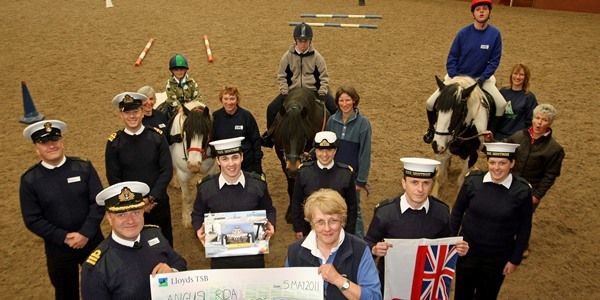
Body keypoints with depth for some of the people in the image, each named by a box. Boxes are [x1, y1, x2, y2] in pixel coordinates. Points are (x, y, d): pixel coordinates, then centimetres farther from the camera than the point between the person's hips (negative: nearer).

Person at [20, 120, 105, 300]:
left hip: (92, 242, 1)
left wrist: (85, 233, -18)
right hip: (58, 249, 0)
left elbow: (99, 202, -9)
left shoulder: (84, 168, -6)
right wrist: (64, 237, -16)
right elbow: (32, 220, -8)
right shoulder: (29, 180, -8)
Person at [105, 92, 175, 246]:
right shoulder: (114, 143, -7)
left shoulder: (157, 136, -7)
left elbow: (167, 171, -10)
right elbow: (113, 178, -6)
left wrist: (151, 198, -18)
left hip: (159, 203, 1)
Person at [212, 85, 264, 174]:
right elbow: (212, 139, 5)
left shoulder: (246, 116, -11)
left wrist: (258, 162, -6)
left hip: (248, 164, -1)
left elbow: (256, 140, -5)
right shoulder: (216, 116, -5)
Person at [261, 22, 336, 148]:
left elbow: (324, 77, 1)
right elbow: (281, 76, 3)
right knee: (272, 108, -13)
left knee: (334, 108, -17)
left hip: (313, 90, -1)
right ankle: (270, 134, 9)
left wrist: (322, 93, -12)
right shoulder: (288, 56, -3)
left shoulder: (316, 56, -4)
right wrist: (284, 92, -9)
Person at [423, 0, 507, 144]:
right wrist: (453, 78, -15)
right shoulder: (464, 32, -11)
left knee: (501, 104, -16)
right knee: (431, 103, -11)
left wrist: (481, 79, -17)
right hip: (457, 76, 0)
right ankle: (432, 129, 18)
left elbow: (494, 61, -7)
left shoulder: (495, 34, -10)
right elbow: (452, 57, -6)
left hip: (482, 77, 1)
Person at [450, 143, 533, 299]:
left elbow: (524, 227, -4)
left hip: (498, 258, 0)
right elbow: (457, 212, -1)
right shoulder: (473, 181, -14)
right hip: (467, 251, 1)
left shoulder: (522, 190, -15)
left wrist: (515, 259, -2)